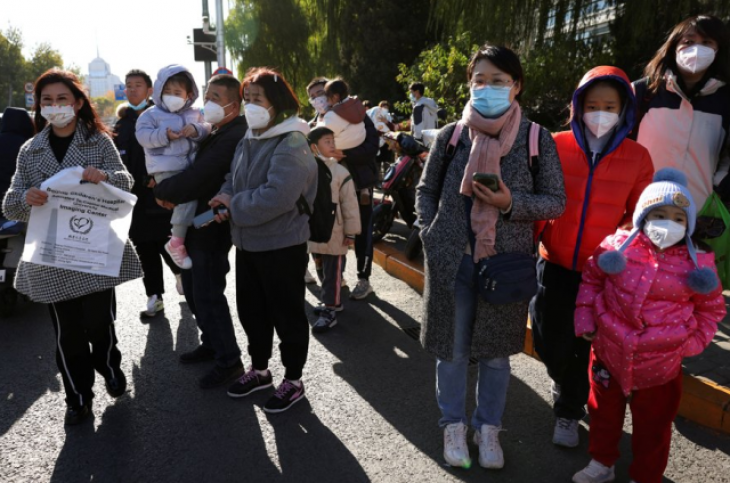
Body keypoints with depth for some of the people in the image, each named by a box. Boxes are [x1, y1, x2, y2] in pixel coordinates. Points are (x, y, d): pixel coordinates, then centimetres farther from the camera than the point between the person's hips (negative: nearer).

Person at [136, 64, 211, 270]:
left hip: (190, 166, 6)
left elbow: (207, 129, 5)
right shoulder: (151, 114, 2)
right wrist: (165, 135, -23)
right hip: (167, 169, -6)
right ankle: (176, 242, -8)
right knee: (187, 197, -20)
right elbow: (143, 135, -9)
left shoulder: (194, 114, 14)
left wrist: (197, 130, -17)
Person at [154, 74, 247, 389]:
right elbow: (197, 170, 15)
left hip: (211, 227, -10)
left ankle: (228, 361, 12)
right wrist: (172, 191, -3)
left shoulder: (231, 137, -22)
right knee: (194, 289, 19)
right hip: (196, 223, 10)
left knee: (207, 295, -2)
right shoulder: (217, 132, 11)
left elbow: (195, 179, -26)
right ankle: (211, 343, 34)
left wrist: (162, 191, -9)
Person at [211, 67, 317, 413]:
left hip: (282, 245, -9)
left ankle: (293, 380, 24)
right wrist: (225, 200, -5)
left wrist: (234, 204, -17)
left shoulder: (292, 143, -19)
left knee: (287, 314, 7)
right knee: (251, 310, 20)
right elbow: (234, 179, 17)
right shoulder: (250, 139, 9)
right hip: (247, 242, 9)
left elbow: (276, 197, -30)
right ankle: (259, 370, 39)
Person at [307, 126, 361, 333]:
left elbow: (350, 204, -8)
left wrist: (351, 232, -8)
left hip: (334, 232, -4)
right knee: (323, 269, 18)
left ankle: (329, 311, 11)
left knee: (332, 272, 3)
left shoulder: (340, 172, -9)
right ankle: (332, 301, 35)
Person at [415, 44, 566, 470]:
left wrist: (511, 202, -18)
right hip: (452, 260, 1)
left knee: (497, 350, 12)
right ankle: (454, 425, 31)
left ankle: (489, 427, 33)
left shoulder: (537, 139, -2)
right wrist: (431, 236, -2)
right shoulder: (451, 135, 2)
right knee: (451, 348, 10)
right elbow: (426, 191, 10)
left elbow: (556, 202, 0)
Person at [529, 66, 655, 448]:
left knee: (586, 348, 13)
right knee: (549, 344, 7)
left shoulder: (638, 157, -3)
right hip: (556, 265, 0)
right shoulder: (556, 146, -5)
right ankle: (568, 385, 44)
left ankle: (568, 411, 39)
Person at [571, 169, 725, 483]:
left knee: (652, 425, 16)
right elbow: (591, 279, 6)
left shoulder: (695, 265, -8)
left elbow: (712, 307, 8)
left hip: (659, 362, -1)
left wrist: (694, 340, -2)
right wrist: (585, 318, 1)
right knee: (603, 411, 21)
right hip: (608, 351, 1)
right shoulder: (618, 246, -8)